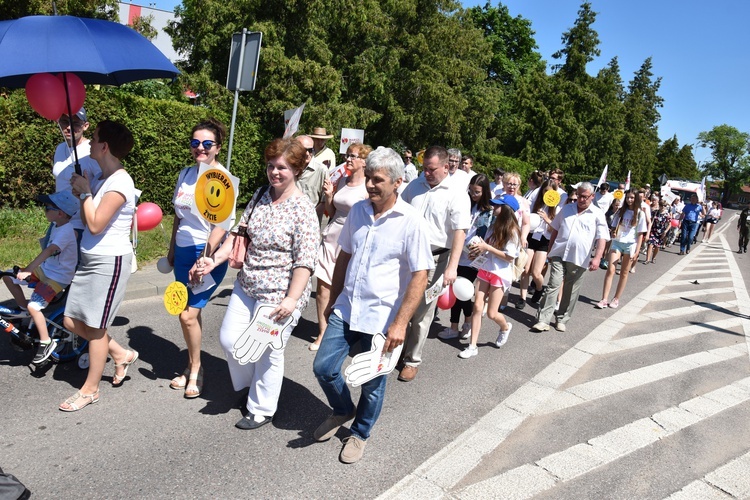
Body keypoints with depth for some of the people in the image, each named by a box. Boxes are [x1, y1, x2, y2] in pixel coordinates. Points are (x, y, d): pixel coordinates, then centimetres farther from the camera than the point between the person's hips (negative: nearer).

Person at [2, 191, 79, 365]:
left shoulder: (66, 230, -25)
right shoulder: (56, 225, 4)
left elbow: (49, 251, -37)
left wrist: (27, 271, -44)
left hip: (58, 277, -9)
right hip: (45, 269, 9)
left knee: (34, 306, -22)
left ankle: (46, 342, -3)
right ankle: (24, 308, 20)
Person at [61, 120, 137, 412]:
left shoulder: (120, 182, -18)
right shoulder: (103, 179, 10)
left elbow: (95, 225, -21)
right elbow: (87, 222, 11)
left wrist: (85, 193, -11)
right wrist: (81, 194, -1)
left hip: (109, 262, -9)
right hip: (90, 259, 9)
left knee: (95, 328, 3)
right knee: (72, 322, 13)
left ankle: (90, 390, 21)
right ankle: (122, 355, 31)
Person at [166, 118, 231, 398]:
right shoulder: (185, 174, 8)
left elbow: (221, 224, -17)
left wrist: (203, 260, -21)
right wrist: (172, 248, 19)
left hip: (208, 253, -6)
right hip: (184, 251, 6)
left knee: (187, 315, -7)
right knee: (193, 313, 13)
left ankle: (195, 370, 14)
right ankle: (193, 366, 28)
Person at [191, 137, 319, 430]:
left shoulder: (303, 209, -15)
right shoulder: (260, 196, 5)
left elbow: (304, 261, -19)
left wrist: (292, 299, -24)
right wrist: (215, 259, -6)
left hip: (278, 295, -7)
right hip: (246, 285, 7)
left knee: (267, 352, 7)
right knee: (229, 340, 13)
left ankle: (261, 410, 30)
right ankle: (251, 384, 42)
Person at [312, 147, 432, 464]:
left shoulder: (411, 222, -14)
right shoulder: (358, 211, 2)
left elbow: (419, 276, -15)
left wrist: (400, 323, -19)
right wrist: (333, 300, 14)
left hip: (381, 318, -5)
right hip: (346, 310, 5)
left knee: (372, 384, 11)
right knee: (323, 368, 9)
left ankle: (360, 433, 38)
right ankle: (343, 410, 39)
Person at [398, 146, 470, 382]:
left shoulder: (457, 194, -8)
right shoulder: (415, 185, 7)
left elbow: (460, 232, -14)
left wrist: (452, 266, -22)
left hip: (434, 259, -4)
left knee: (422, 313, 5)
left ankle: (412, 360, 20)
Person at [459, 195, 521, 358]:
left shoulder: (512, 231, -14)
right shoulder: (495, 225, 8)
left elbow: (509, 257, -18)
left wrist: (487, 248, -20)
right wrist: (479, 251, -1)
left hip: (501, 274, -6)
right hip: (485, 269, 6)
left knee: (491, 313, 0)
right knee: (477, 307, 0)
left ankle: (505, 327, 35)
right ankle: (472, 346, 5)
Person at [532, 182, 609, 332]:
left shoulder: (597, 214, 0)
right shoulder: (566, 208, 12)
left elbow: (602, 238, -7)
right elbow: (555, 230, 18)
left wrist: (597, 258, -19)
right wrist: (550, 250, 17)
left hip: (579, 259, -1)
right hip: (559, 254, 2)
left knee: (571, 291, 7)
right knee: (553, 285, -6)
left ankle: (562, 320, 20)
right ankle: (543, 320, -6)